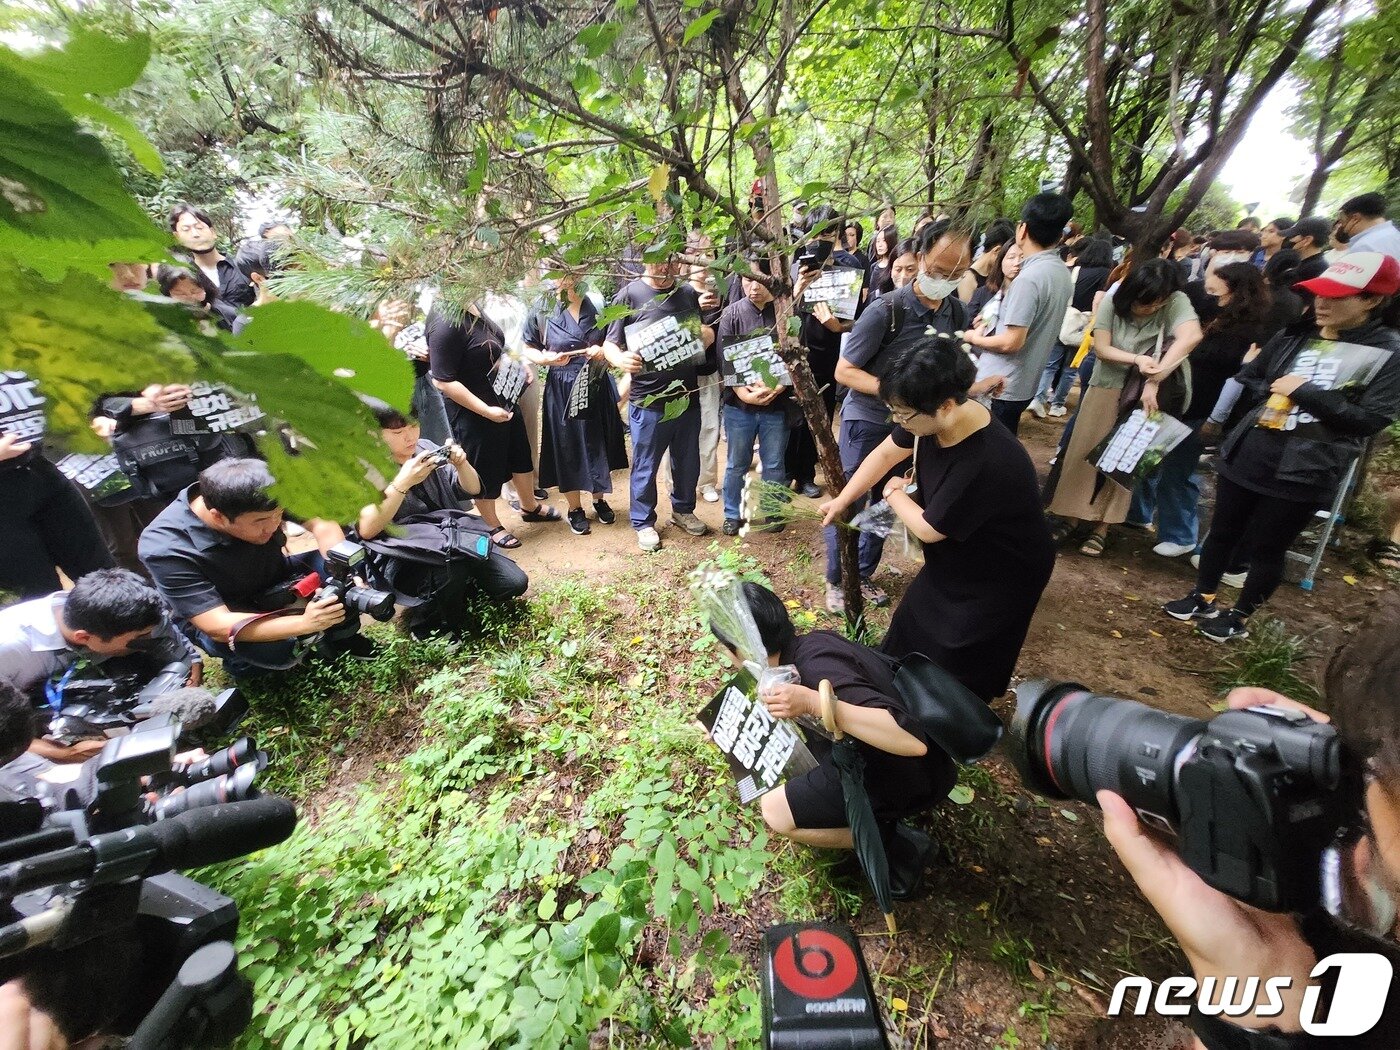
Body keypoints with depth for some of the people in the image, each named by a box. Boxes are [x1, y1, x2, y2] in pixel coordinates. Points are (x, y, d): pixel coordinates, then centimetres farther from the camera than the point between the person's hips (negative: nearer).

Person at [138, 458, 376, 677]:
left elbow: (323, 524, -18)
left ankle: (338, 634, 4)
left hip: (276, 581, 4)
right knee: (276, 648, -36)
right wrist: (304, 623, -49)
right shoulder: (166, 549, -34)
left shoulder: (257, 500, -25)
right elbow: (218, 627, -36)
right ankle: (243, 661, 0)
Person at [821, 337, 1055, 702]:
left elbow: (927, 528, -27)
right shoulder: (935, 415, -19)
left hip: (998, 579, -7)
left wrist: (894, 493, -9)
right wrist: (841, 500, 4)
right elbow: (886, 453, 0)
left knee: (957, 679, 10)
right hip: (954, 561, 7)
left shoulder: (988, 463, -40)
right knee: (909, 633, 23)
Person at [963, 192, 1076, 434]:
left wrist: (975, 339, -4)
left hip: (998, 388, -9)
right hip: (1025, 385, 9)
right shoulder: (1063, 274, 9)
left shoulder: (1029, 278, -19)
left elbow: (1012, 342, -21)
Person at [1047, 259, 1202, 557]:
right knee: (1083, 451, 0)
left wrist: (1154, 381, -39)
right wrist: (1137, 360, -29)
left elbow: (1191, 336, -34)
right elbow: (1101, 348, -13)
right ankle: (1072, 516, 12)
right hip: (1106, 386, 2)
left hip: (1146, 391, -1)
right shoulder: (1114, 299, -11)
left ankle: (1101, 526, 9)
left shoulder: (1176, 302, -17)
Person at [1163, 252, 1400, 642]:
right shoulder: (1292, 337, 4)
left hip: (1303, 473, -4)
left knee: (1266, 549, 9)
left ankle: (1239, 617, 27)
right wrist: (1272, 390, -5)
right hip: (1246, 456, 4)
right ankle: (1203, 599, 33)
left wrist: (1303, 392, -17)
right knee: (1222, 532, 15)